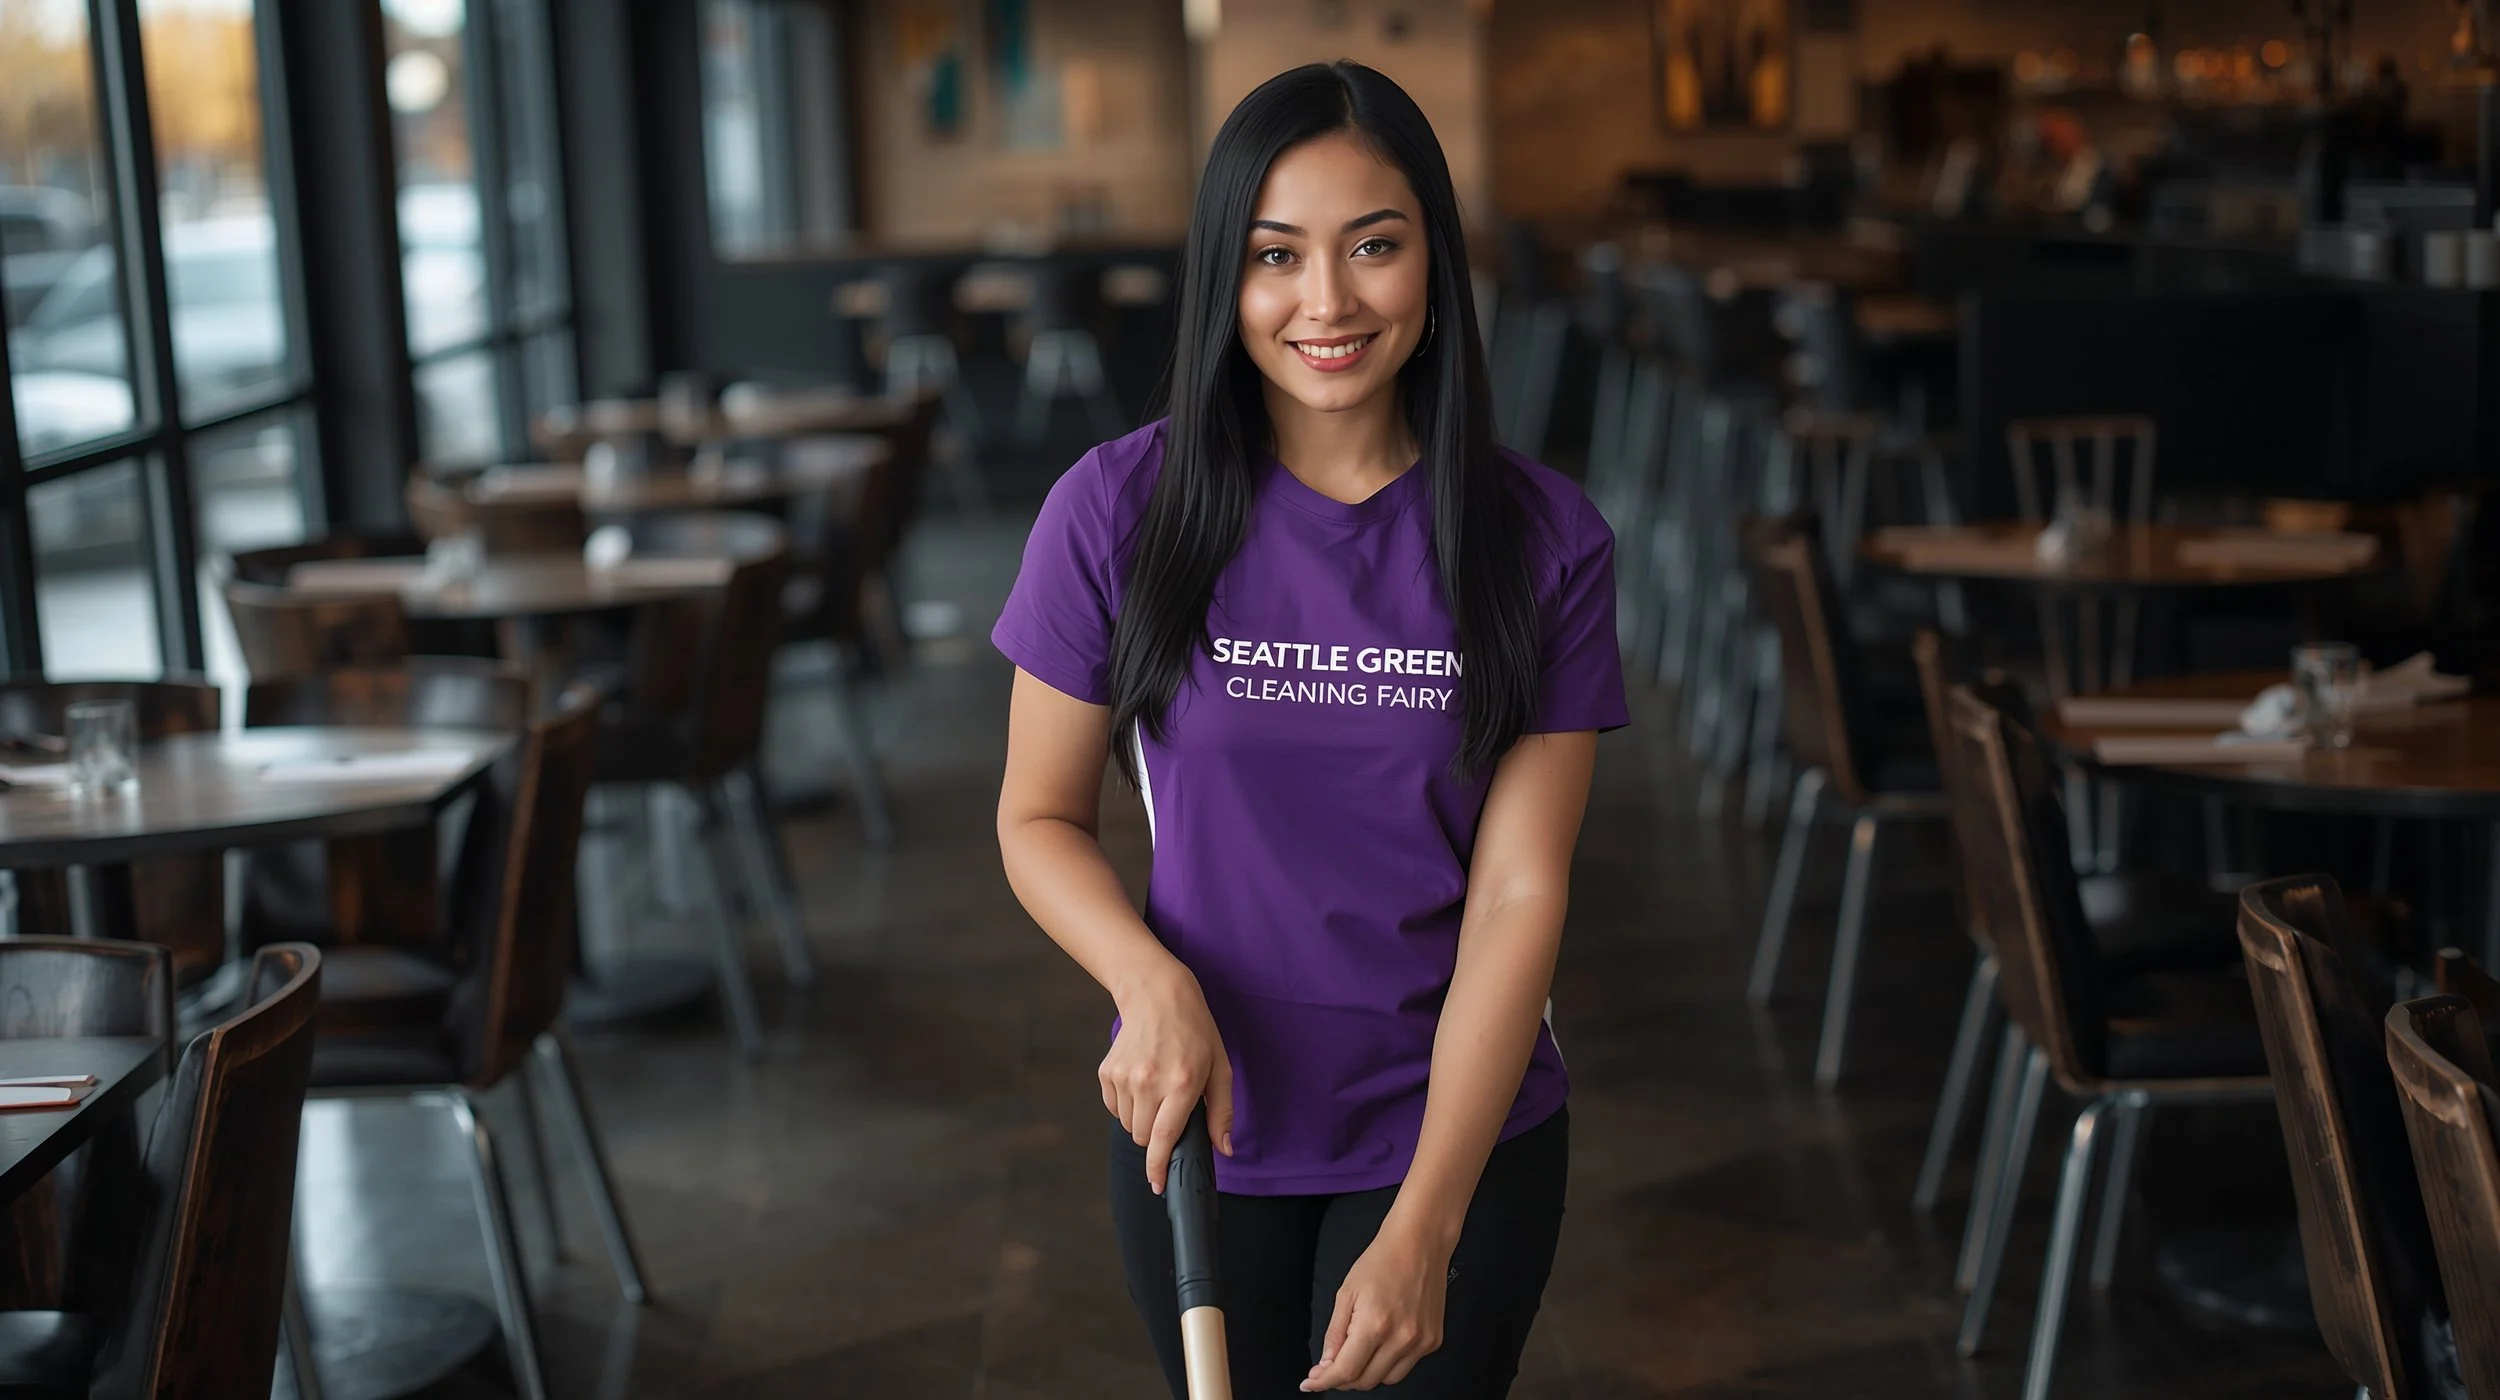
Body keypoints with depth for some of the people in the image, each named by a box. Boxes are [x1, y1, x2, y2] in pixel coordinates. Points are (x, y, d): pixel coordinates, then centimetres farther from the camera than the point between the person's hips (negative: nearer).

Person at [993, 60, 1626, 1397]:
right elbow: (1039, 818, -1)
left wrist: (1424, 1227, -21)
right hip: (1204, 1127, 1)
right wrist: (1152, 982, -22)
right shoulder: (1118, 508, -10)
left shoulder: (1543, 538, -10)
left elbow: (1520, 893, -13)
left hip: (1461, 1131, -1)